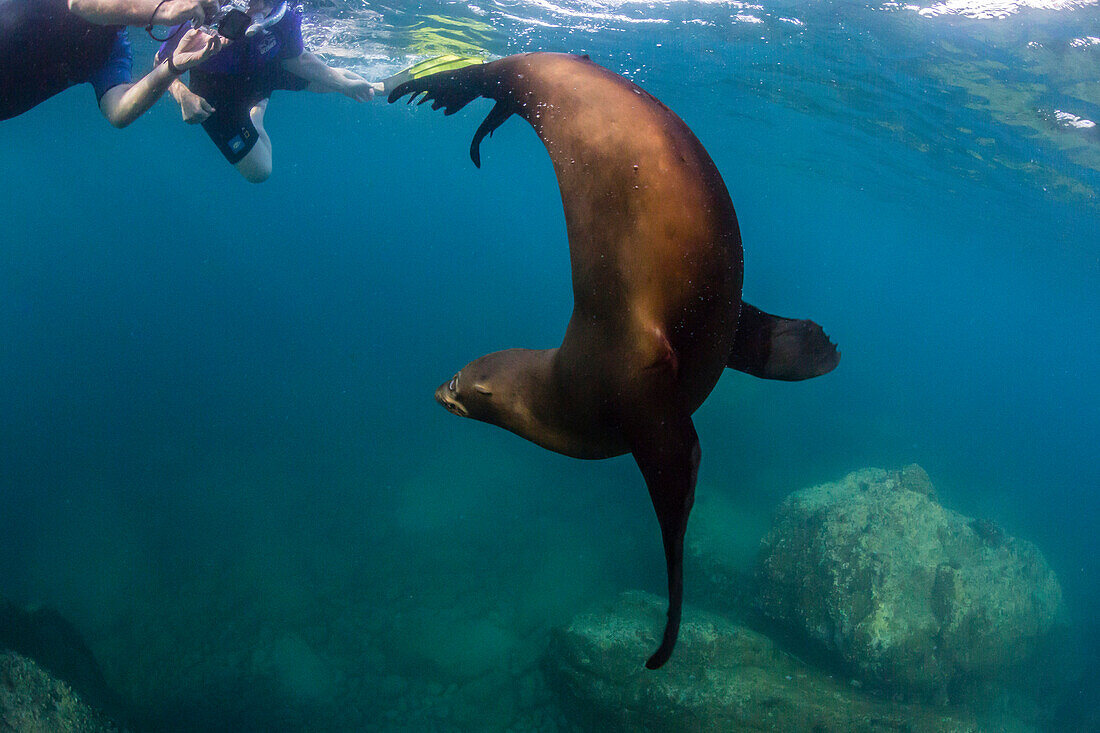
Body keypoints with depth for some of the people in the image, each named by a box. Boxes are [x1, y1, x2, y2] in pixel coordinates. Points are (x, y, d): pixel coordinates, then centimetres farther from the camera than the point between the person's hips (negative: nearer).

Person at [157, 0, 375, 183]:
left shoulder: (283, 19, -32)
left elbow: (296, 60, -10)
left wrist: (345, 84, -13)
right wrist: (184, 96, -42)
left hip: (261, 72, 3)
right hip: (218, 95, -3)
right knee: (258, 172, -2)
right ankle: (255, 114, 28)